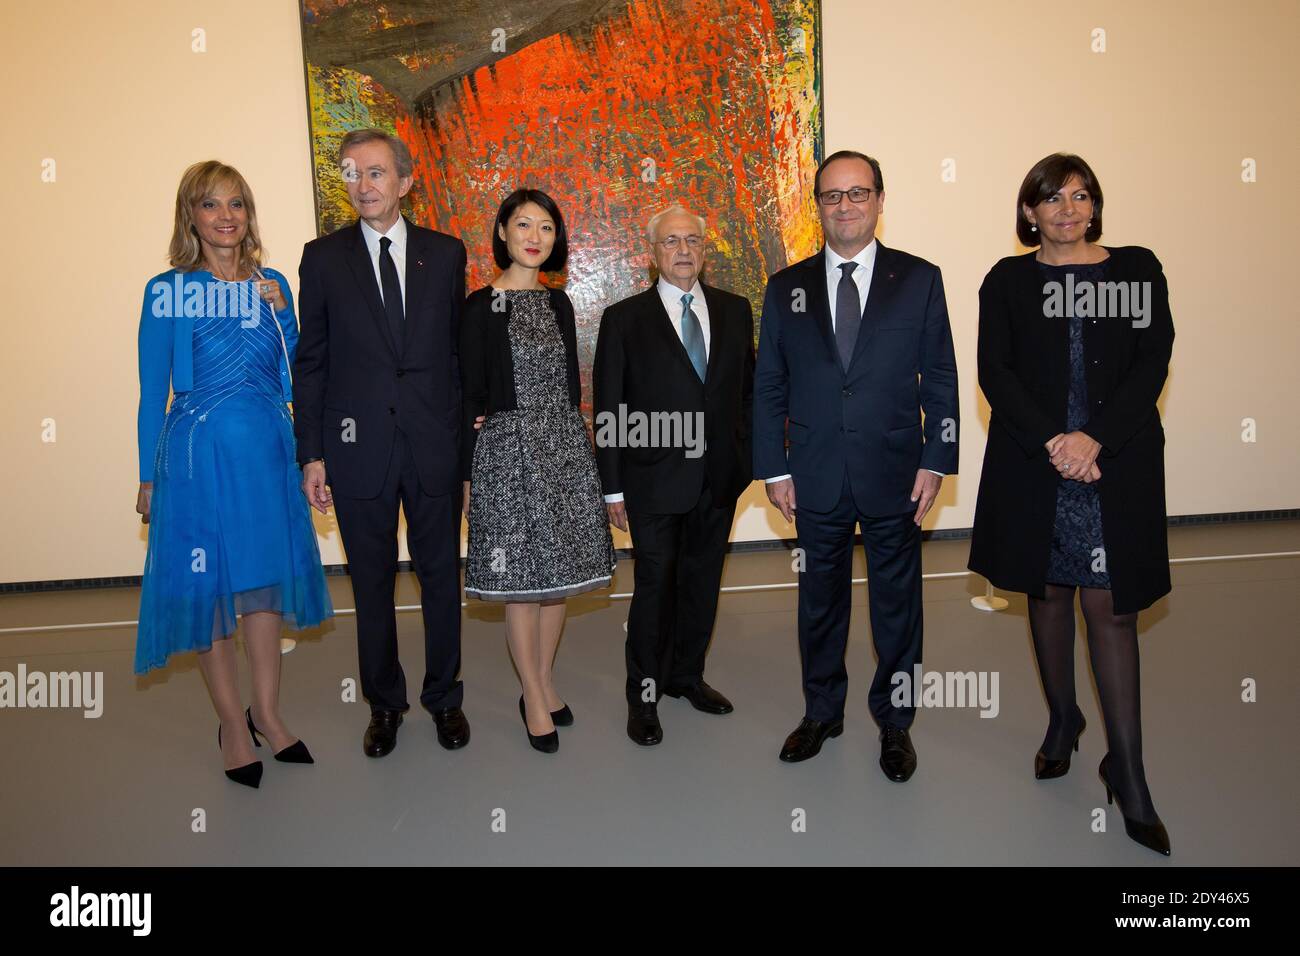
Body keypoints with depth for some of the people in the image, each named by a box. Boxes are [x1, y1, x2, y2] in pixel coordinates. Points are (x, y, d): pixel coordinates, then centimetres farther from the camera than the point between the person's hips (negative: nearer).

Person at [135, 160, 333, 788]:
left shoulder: (273, 285, 8)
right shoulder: (167, 291, -2)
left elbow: (293, 377, 9)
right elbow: (153, 392, 0)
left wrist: (279, 311, -4)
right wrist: (148, 477, 2)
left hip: (266, 449, 3)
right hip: (197, 453, -3)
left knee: (265, 574, 9)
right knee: (206, 584, 4)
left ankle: (266, 712, 22)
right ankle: (232, 721, 19)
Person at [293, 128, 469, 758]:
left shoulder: (445, 253, 5)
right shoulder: (324, 257, 3)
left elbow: (460, 348, 6)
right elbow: (310, 362, 3)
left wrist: (465, 431, 1)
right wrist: (311, 454, -2)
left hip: (435, 445, 0)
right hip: (359, 447, 0)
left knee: (441, 575, 10)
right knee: (372, 582, 11)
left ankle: (444, 696, 28)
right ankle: (384, 702, 29)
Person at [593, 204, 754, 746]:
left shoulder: (735, 310, 7)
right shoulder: (624, 319, -3)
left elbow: (749, 387, 10)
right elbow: (607, 409, -4)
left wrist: (747, 457, 2)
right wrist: (613, 488, -6)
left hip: (719, 478, 4)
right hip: (655, 480, -4)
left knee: (702, 583, 15)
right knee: (655, 587, 3)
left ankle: (687, 675, 34)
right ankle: (644, 694, 20)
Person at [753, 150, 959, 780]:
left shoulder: (919, 279, 1)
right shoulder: (787, 288, 4)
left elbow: (940, 379, 1)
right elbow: (768, 387, 5)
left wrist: (935, 462, -5)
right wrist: (774, 469, 0)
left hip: (895, 473, -1)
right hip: (816, 477, 1)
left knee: (897, 601, 10)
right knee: (819, 598, 13)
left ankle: (894, 722, 29)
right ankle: (822, 713, 32)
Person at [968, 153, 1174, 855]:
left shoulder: (1138, 268, 6)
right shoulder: (1008, 281, 6)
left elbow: (1152, 364, -2)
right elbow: (994, 372, -3)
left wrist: (1095, 438, -15)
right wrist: (1051, 441, -15)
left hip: (1118, 464, -1)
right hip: (1033, 465, 1)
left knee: (1112, 607, -3)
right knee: (1050, 594, 11)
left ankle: (1127, 772, 6)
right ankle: (1062, 720, 30)